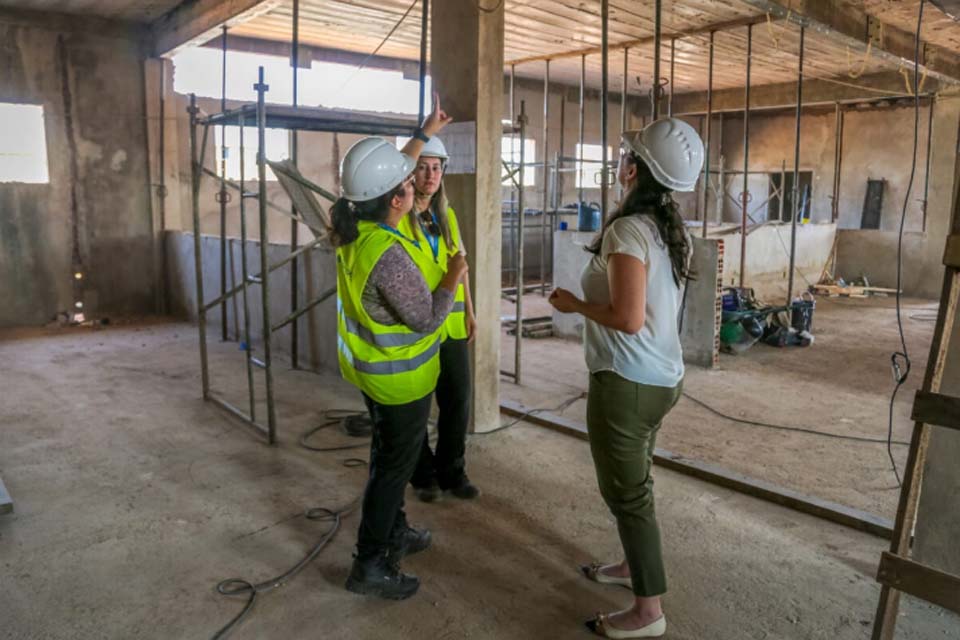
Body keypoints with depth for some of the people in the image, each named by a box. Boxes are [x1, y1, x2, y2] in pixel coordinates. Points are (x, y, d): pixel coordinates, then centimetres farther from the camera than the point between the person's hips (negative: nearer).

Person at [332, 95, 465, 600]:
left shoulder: (353, 222, -6)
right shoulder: (389, 255, -32)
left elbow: (391, 171, 12)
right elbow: (426, 319, -23)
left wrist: (426, 132, 20)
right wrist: (452, 279, -8)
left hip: (368, 363, 9)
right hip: (399, 374, -9)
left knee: (389, 451, 23)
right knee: (395, 463, 5)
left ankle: (394, 533, 40)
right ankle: (370, 566, 16)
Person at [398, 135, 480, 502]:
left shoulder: (447, 214, 11)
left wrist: (469, 310, 13)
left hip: (451, 322, 6)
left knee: (457, 401, 11)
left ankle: (451, 472, 29)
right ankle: (423, 475, 28)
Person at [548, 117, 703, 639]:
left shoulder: (628, 229, -21)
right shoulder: (671, 229, 7)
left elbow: (627, 319, -26)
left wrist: (574, 304, -11)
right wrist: (590, 296, 14)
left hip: (626, 382, -9)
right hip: (662, 376, 9)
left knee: (626, 492, 4)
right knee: (633, 482, 24)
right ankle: (633, 565, 42)